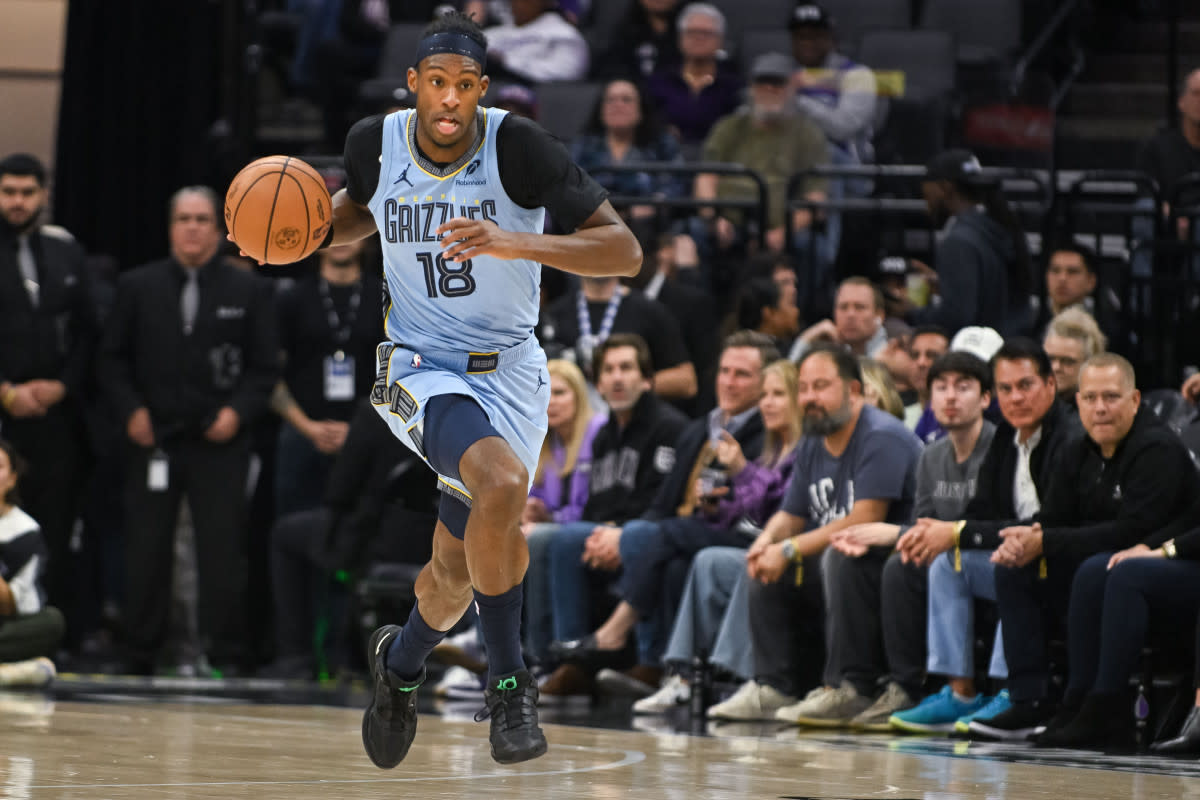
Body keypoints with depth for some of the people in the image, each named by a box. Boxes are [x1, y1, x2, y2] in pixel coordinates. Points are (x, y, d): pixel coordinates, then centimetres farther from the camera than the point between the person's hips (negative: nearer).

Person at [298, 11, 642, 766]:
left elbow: (624, 251, -21)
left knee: (456, 572, 8)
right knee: (504, 484, -31)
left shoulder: (518, 147, -17)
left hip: (508, 371, 1)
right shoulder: (375, 143, -7)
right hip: (420, 367, -1)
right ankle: (509, 681, -15)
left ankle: (402, 661, 44)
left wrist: (517, 244, -34)